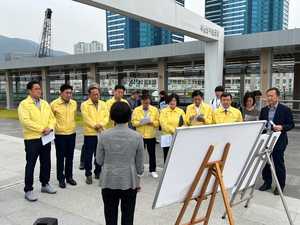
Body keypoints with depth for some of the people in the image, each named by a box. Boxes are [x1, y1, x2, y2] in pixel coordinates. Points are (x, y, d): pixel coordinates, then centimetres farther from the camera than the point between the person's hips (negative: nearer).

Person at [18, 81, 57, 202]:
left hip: (46, 138, 6)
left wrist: (50, 128, -11)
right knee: (31, 164, 2)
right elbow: (25, 121, -20)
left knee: (46, 163, 14)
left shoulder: (45, 103, 11)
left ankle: (45, 184, 31)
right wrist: (41, 129, -20)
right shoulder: (24, 104, -9)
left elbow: (52, 118, 8)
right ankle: (28, 190, 14)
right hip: (32, 139, -6)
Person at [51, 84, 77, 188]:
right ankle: (61, 179, 19)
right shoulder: (54, 104, -11)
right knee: (60, 158, 6)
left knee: (70, 157, 13)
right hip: (59, 135, -4)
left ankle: (69, 177, 27)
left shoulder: (74, 103, 2)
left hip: (72, 134, 4)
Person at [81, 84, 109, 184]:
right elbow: (86, 118, -12)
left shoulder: (103, 104, 11)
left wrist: (101, 124, -14)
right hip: (89, 133, -4)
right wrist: (94, 125, -19)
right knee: (88, 155, 2)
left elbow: (106, 116, 3)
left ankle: (98, 172, 27)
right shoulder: (84, 104, -2)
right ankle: (88, 175, 13)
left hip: (101, 133, 4)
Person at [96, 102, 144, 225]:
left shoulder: (104, 135, -10)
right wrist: (138, 180, 13)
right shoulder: (137, 136, -10)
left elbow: (99, 160, -2)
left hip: (109, 182, 1)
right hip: (130, 182, 0)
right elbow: (139, 163, -3)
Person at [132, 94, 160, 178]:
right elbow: (133, 122, -2)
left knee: (152, 154, 8)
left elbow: (158, 122, 0)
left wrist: (152, 122, -19)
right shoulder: (136, 110, -1)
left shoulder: (155, 110, 0)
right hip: (140, 135, 0)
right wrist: (140, 122, -20)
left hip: (151, 135, 0)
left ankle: (152, 170, 22)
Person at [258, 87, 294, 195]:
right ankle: (267, 182, 27)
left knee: (279, 163, 5)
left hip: (279, 141, -5)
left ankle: (280, 185, 21)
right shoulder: (264, 110, 9)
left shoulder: (285, 109, -5)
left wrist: (282, 127, -22)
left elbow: (291, 124, -4)